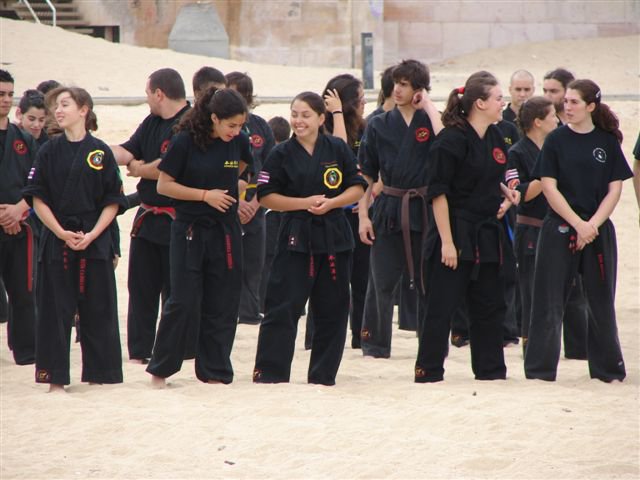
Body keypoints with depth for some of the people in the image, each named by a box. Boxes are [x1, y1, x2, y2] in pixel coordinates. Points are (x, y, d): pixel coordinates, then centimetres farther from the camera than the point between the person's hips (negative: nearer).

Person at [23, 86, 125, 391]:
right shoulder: (50, 152, 2)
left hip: (95, 241, 0)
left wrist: (92, 235, -12)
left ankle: (98, 373, 14)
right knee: (55, 311, -1)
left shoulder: (100, 152, 0)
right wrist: (62, 233, -11)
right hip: (56, 240, 0)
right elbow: (38, 200, 1)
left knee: (97, 309, 4)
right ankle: (56, 377, 4)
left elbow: (113, 202, 1)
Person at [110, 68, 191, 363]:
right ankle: (140, 350, 17)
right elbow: (126, 152, 7)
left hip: (176, 220, -9)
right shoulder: (152, 123, 13)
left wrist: (137, 169, -5)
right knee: (141, 286, 11)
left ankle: (185, 350, 8)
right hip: (147, 217, 9)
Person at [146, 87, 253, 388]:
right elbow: (164, 185, -9)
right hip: (190, 230, -4)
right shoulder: (186, 142, -13)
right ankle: (160, 368, 8)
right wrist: (205, 195, -16)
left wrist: (231, 187, 9)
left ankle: (214, 370, 14)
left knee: (222, 305, 5)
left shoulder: (239, 142, 0)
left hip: (225, 230, 4)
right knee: (182, 301, -4)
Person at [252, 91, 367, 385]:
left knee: (332, 310, 6)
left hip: (334, 235, 2)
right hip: (296, 236, -2)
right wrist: (305, 203, -13)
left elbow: (357, 189, 6)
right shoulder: (282, 154, 0)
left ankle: (323, 374, 16)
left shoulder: (338, 150, 4)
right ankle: (269, 371, -5)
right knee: (283, 306, -8)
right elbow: (266, 196, -2)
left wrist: (331, 203, -12)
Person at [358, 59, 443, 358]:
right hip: (388, 208, 2)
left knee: (427, 282, 3)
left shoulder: (429, 121, 1)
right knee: (382, 281, 2)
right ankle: (375, 344, 12)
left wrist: (428, 106, -14)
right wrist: (363, 215, 0)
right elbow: (366, 176, 7)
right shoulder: (380, 125, 6)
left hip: (424, 210, -2)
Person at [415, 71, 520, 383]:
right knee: (442, 304, -3)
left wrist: (505, 193, 3)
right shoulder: (452, 140, -15)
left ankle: (490, 368, 22)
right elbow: (438, 193, -15)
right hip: (456, 231, -8)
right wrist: (447, 241, -18)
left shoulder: (495, 138, 9)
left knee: (489, 304, 12)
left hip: (487, 233, 8)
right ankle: (428, 370, 3)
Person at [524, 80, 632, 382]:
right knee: (548, 300, -2)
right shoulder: (556, 140, -1)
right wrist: (578, 224, -13)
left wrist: (593, 224, -12)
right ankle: (540, 369, 3)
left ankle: (608, 368, 18)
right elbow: (549, 187, -6)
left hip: (599, 230, 1)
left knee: (601, 300, 8)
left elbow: (615, 189, 1)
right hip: (559, 229, -1)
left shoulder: (608, 142, 3)